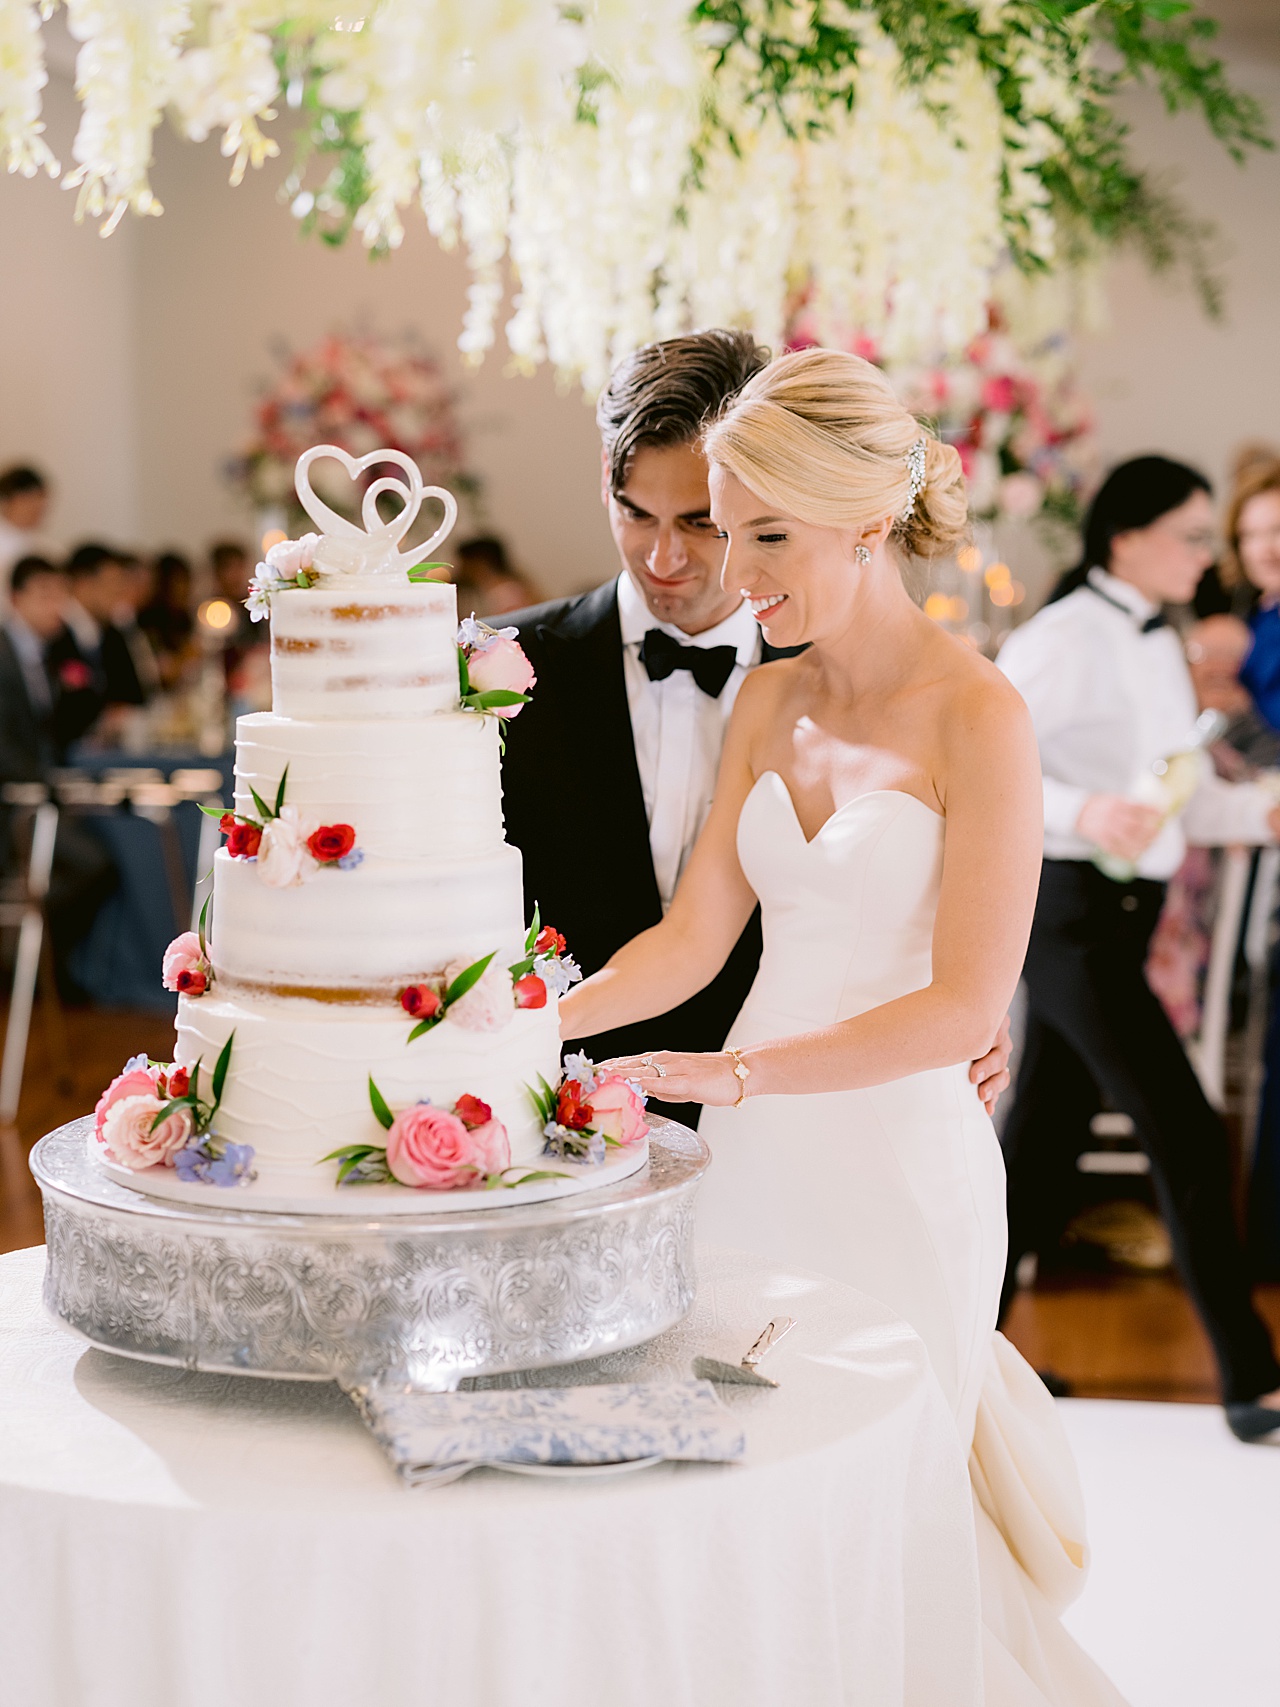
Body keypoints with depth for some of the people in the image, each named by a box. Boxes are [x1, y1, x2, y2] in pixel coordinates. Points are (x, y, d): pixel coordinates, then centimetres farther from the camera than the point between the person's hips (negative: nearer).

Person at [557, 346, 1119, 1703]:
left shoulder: (978, 717, -12)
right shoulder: (770, 697, 7)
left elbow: (963, 1005, -17)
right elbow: (693, 936, 5)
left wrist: (734, 1072, -22)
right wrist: (535, 1023, -10)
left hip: (898, 1163, -5)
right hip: (757, 1154, 6)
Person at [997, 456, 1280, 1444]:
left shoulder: (1161, 648, 14)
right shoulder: (1065, 637, -13)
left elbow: (1181, 800, 17)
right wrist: (1081, 813, -32)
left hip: (1123, 912, 9)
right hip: (1068, 908, -9)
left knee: (1044, 1138, 12)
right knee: (1188, 1137, -8)